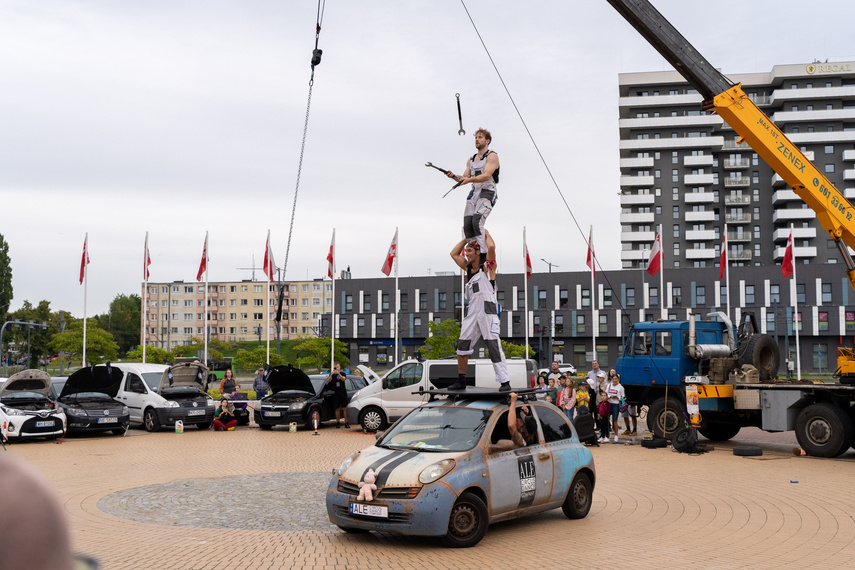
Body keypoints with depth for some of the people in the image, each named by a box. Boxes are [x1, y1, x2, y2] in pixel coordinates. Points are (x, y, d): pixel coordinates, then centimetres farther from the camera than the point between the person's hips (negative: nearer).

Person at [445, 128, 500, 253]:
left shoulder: (492, 156, 0)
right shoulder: (471, 160, 23)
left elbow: (486, 176, -15)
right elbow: (464, 179, 19)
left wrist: (470, 179, -29)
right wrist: (454, 176, -1)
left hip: (487, 192, -7)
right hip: (474, 193, 7)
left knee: (477, 222, -25)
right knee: (467, 225, -9)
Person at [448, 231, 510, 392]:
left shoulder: (487, 266, 1)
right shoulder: (468, 268, 20)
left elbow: (491, 247, -16)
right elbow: (454, 253, 29)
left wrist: (486, 233, 3)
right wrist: (468, 238, 23)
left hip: (487, 310, -7)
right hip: (472, 311, 7)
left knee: (494, 345, -13)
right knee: (462, 345, 5)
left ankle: (505, 382, -14)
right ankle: (461, 381, 17)